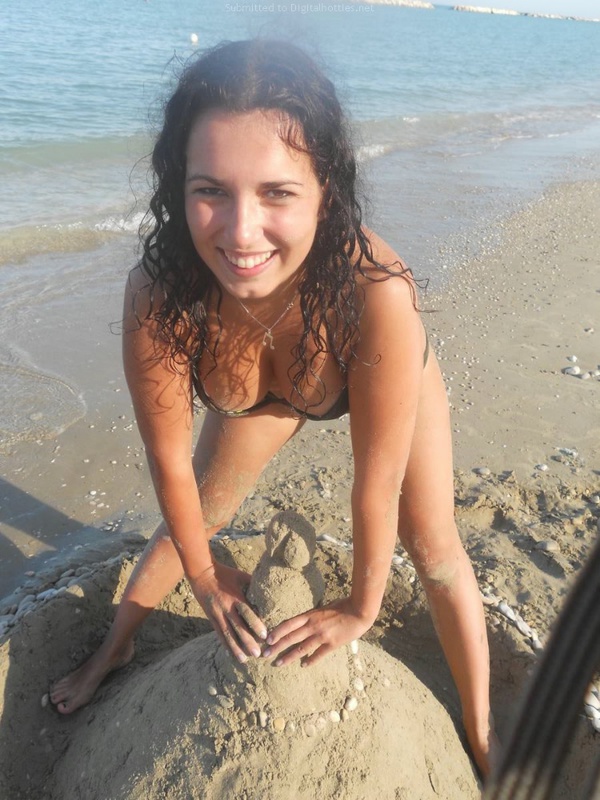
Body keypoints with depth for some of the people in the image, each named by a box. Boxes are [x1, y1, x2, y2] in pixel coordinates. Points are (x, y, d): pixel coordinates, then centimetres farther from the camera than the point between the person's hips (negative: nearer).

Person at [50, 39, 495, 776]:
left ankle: (483, 737, 28)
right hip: (258, 391, 2)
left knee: (433, 550, 0)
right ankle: (113, 651, 43)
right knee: (190, 518, 13)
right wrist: (203, 575, -5)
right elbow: (169, 459, -20)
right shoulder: (157, 295, -38)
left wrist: (361, 609, -14)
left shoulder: (377, 292, -45)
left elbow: (378, 486, -30)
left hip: (385, 375, -1)